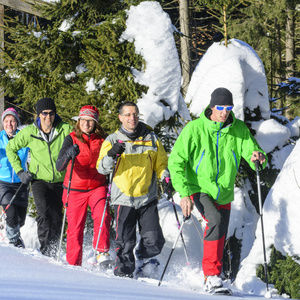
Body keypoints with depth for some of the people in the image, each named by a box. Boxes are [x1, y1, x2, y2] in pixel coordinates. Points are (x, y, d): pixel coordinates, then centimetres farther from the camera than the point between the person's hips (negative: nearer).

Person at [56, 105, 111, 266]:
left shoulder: (101, 140, 2)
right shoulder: (71, 139, -5)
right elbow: (59, 166, -18)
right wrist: (69, 154, -35)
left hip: (97, 187, 1)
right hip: (75, 190, -1)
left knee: (102, 216, -24)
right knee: (75, 228, 0)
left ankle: (102, 253, -16)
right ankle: (73, 263, 13)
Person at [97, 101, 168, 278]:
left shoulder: (151, 138, 10)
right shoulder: (113, 140, 5)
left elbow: (161, 164, 19)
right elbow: (102, 169, -1)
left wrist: (166, 177, 0)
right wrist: (112, 154, -20)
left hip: (148, 198, 1)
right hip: (124, 199, -1)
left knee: (154, 240, -6)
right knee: (125, 242, -5)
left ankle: (142, 261, 21)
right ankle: (123, 273, 12)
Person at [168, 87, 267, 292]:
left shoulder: (239, 130, -4)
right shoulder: (195, 129, -14)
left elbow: (252, 150, -1)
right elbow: (176, 162, -12)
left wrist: (257, 157, -28)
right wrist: (184, 193, -19)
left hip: (224, 193, 4)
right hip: (198, 189, -4)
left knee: (220, 238, 10)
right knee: (216, 221, -29)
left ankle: (210, 282, 31)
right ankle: (213, 274, -24)